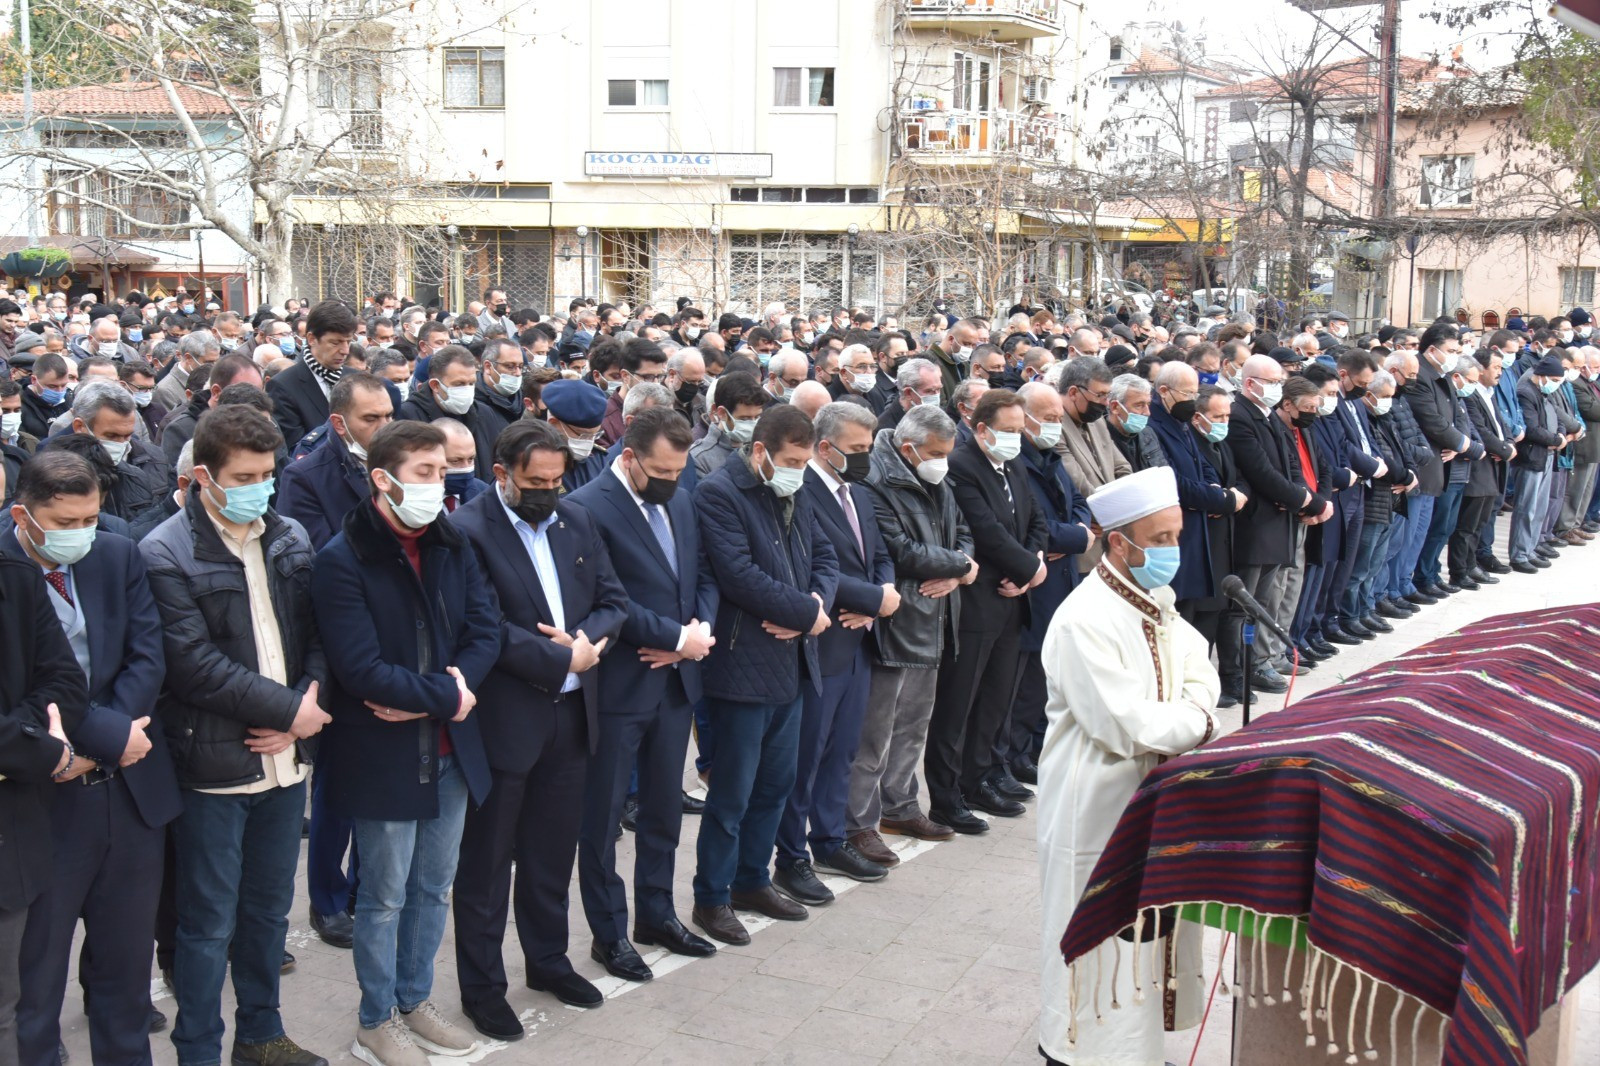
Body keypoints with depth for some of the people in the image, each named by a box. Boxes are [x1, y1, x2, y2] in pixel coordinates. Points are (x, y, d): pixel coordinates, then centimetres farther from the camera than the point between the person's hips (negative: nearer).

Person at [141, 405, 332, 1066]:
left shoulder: (289, 539, 5)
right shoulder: (166, 554, -12)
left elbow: (318, 634, 7)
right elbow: (194, 664, -18)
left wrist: (307, 701, -11)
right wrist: (287, 709, -17)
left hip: (284, 758, 5)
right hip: (213, 765, -5)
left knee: (269, 909, 19)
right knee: (209, 924, 7)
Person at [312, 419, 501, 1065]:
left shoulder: (451, 546, 3)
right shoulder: (343, 561, -16)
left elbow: (485, 632, 0)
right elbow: (362, 670, -22)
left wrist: (441, 689, -17)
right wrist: (447, 697, -17)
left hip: (449, 748, 6)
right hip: (381, 754, -6)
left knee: (433, 888, 18)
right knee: (385, 898, 8)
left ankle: (415, 1000, 36)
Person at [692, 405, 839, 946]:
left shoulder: (795, 496, 13)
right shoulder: (719, 493, -14)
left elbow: (825, 557, 15)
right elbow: (740, 577, -22)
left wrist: (816, 607, -6)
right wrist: (806, 612, -15)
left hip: (789, 661, 8)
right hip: (742, 665, -8)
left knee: (776, 781, 17)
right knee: (732, 791, 1)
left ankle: (752, 881, 32)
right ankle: (711, 898, 15)